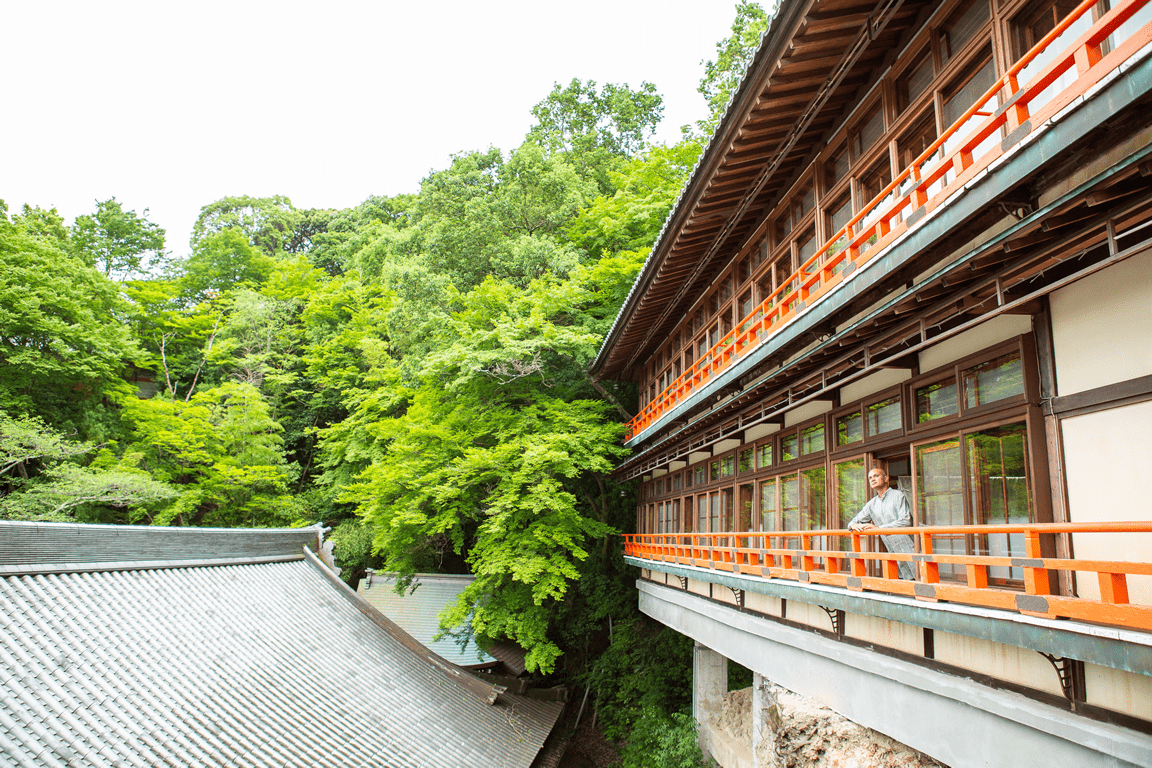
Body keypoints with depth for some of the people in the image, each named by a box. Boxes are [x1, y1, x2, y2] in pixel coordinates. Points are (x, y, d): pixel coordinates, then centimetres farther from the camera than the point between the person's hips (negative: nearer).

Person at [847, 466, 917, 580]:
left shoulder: (898, 496, -4)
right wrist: (854, 525, -7)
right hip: (894, 553, 5)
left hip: (909, 549, -5)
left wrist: (879, 528, -21)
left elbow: (906, 520, -16)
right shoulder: (872, 504, 14)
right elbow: (855, 521, 19)